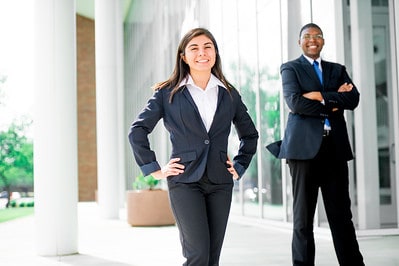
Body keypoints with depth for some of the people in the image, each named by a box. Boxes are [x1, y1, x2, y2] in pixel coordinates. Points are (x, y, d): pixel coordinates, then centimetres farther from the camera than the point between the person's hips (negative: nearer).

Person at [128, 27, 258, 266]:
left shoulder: (229, 94, 10)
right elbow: (137, 131, 2)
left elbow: (250, 134, 23)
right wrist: (155, 170, -2)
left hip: (220, 183, 3)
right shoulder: (168, 93, 2)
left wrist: (239, 167, 13)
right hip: (185, 182, -3)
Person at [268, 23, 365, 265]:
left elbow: (353, 99, 2)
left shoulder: (337, 70, 19)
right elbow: (295, 102, -9)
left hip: (335, 148, 3)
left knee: (342, 214, 5)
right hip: (305, 147, -3)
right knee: (303, 217, 0)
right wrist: (333, 103, -5)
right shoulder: (290, 69, 9)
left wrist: (322, 96, -9)